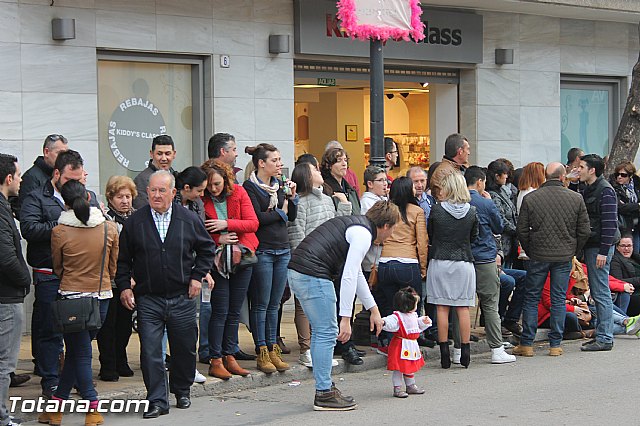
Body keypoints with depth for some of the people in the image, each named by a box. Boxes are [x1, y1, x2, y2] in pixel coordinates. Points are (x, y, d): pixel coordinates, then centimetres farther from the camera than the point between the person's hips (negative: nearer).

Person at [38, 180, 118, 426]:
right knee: (77, 352, 13)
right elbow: (113, 267, 7)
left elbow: (58, 268, 4)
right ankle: (57, 405, 16)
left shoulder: (59, 231, -11)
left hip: (71, 296, -3)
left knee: (80, 354, 6)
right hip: (102, 296, 3)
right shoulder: (109, 228, -4)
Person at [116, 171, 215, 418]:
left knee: (185, 349, 10)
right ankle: (157, 401, 2)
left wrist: (197, 276, 4)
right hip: (148, 300, -1)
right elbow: (123, 259, 7)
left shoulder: (189, 220, 1)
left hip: (182, 298, 1)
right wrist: (124, 286, -2)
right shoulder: (134, 222, 1)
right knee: (150, 352, -5)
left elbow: (207, 248, 13)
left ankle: (182, 391, 31)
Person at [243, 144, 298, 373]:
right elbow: (257, 218, -15)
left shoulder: (279, 184, 15)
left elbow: (291, 217, 15)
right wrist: (280, 212, -2)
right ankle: (262, 352, 3)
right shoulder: (250, 187, -6)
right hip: (262, 251, -6)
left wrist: (292, 196, 0)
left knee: (274, 304, 10)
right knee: (261, 304, -2)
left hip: (283, 250, 6)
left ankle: (273, 348, 15)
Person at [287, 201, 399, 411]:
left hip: (296, 273, 10)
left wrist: (373, 309, 36)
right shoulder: (363, 234, -7)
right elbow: (348, 277, -15)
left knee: (320, 331, 17)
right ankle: (324, 394, 2)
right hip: (313, 275, -10)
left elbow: (356, 273, 33)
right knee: (327, 333, -3)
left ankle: (325, 387, 24)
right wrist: (346, 319, -14)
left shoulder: (356, 225, 24)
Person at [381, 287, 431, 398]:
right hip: (401, 347, -9)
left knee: (410, 367, 19)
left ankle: (411, 386, 32)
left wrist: (424, 321, 14)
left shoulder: (413, 316, 12)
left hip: (412, 346, 9)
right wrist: (383, 322, -54)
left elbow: (418, 326, 29)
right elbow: (390, 323, -34)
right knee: (398, 368, -4)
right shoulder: (397, 317, -18)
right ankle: (397, 388, 1)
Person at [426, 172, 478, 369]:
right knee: (463, 308, 6)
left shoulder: (436, 210, -9)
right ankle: (465, 351, 6)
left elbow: (430, 236, 3)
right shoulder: (471, 212, -2)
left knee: (442, 308, 2)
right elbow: (474, 237, 9)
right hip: (464, 262, 2)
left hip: (440, 262, -2)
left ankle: (444, 353, 2)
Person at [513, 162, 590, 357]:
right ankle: (555, 345, 9)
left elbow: (522, 230, -2)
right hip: (564, 257, 1)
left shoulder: (530, 198, -5)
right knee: (558, 300, 7)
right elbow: (584, 230, 2)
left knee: (531, 299, 8)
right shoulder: (576, 198, -2)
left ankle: (526, 344, 8)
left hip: (538, 255, -1)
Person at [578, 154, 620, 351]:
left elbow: (610, 222, -18)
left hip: (600, 247, -10)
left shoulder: (605, 191, -13)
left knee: (601, 293, -8)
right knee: (596, 292, 12)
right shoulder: (588, 190, 16)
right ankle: (602, 335, 17)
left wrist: (603, 251, -21)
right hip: (590, 246, 10)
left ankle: (605, 339, -5)